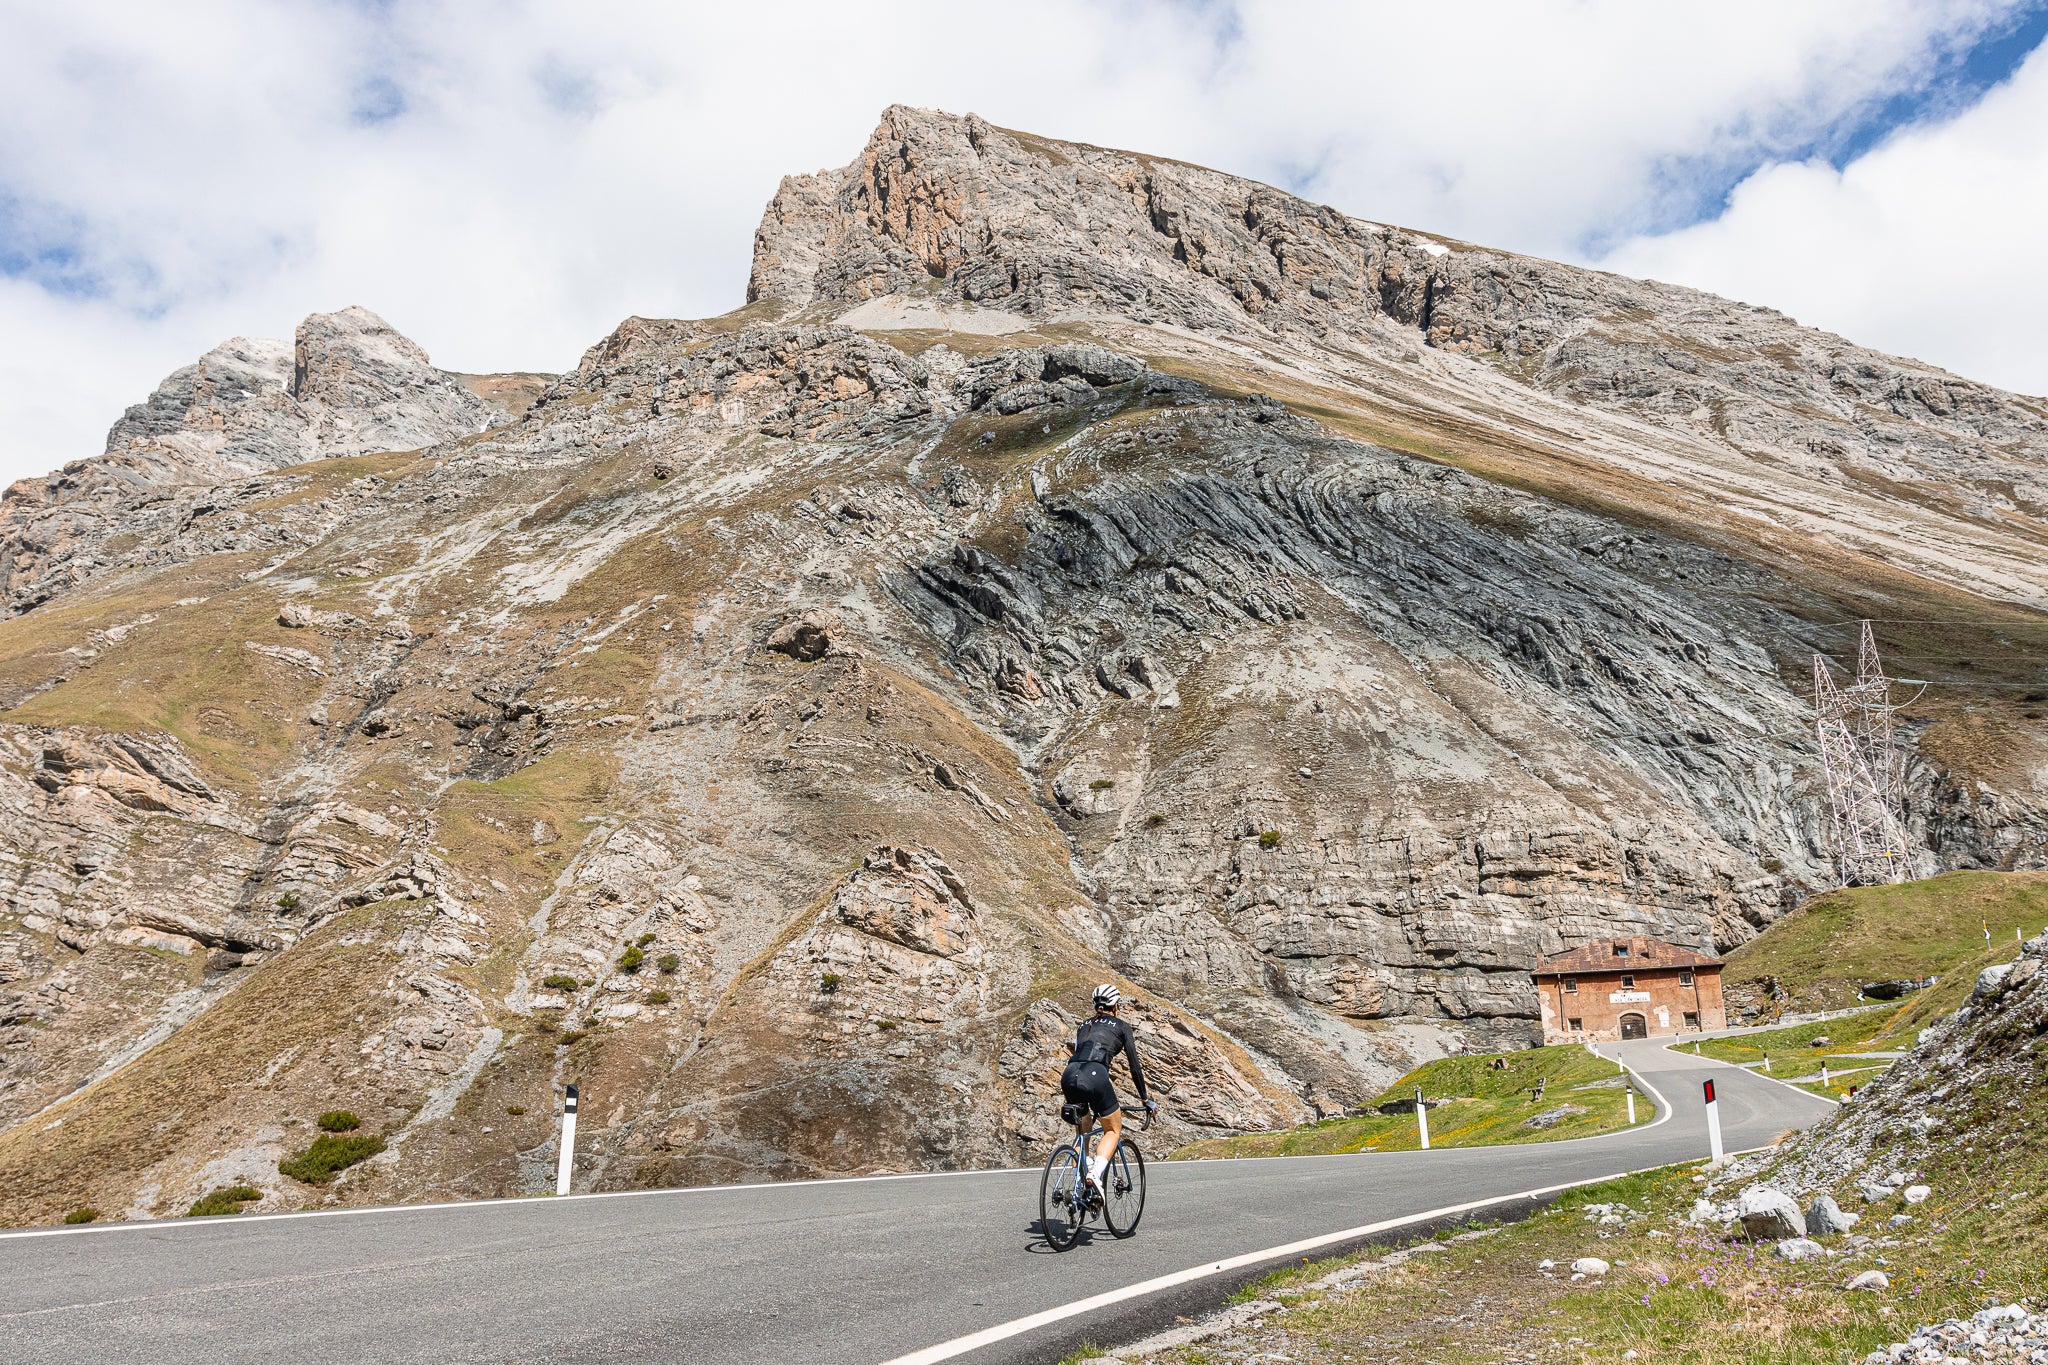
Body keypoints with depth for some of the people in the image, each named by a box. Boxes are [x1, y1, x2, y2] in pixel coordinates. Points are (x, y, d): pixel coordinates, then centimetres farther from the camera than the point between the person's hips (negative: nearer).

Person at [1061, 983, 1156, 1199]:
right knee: (1113, 1129, 15)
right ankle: (1095, 1173, -8)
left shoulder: (1084, 1025, 31)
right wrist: (1145, 1099, 26)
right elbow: (1135, 1067, 16)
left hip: (1069, 1076, 4)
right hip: (1095, 1076, -4)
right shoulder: (1121, 1026, 18)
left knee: (1081, 1134, 24)